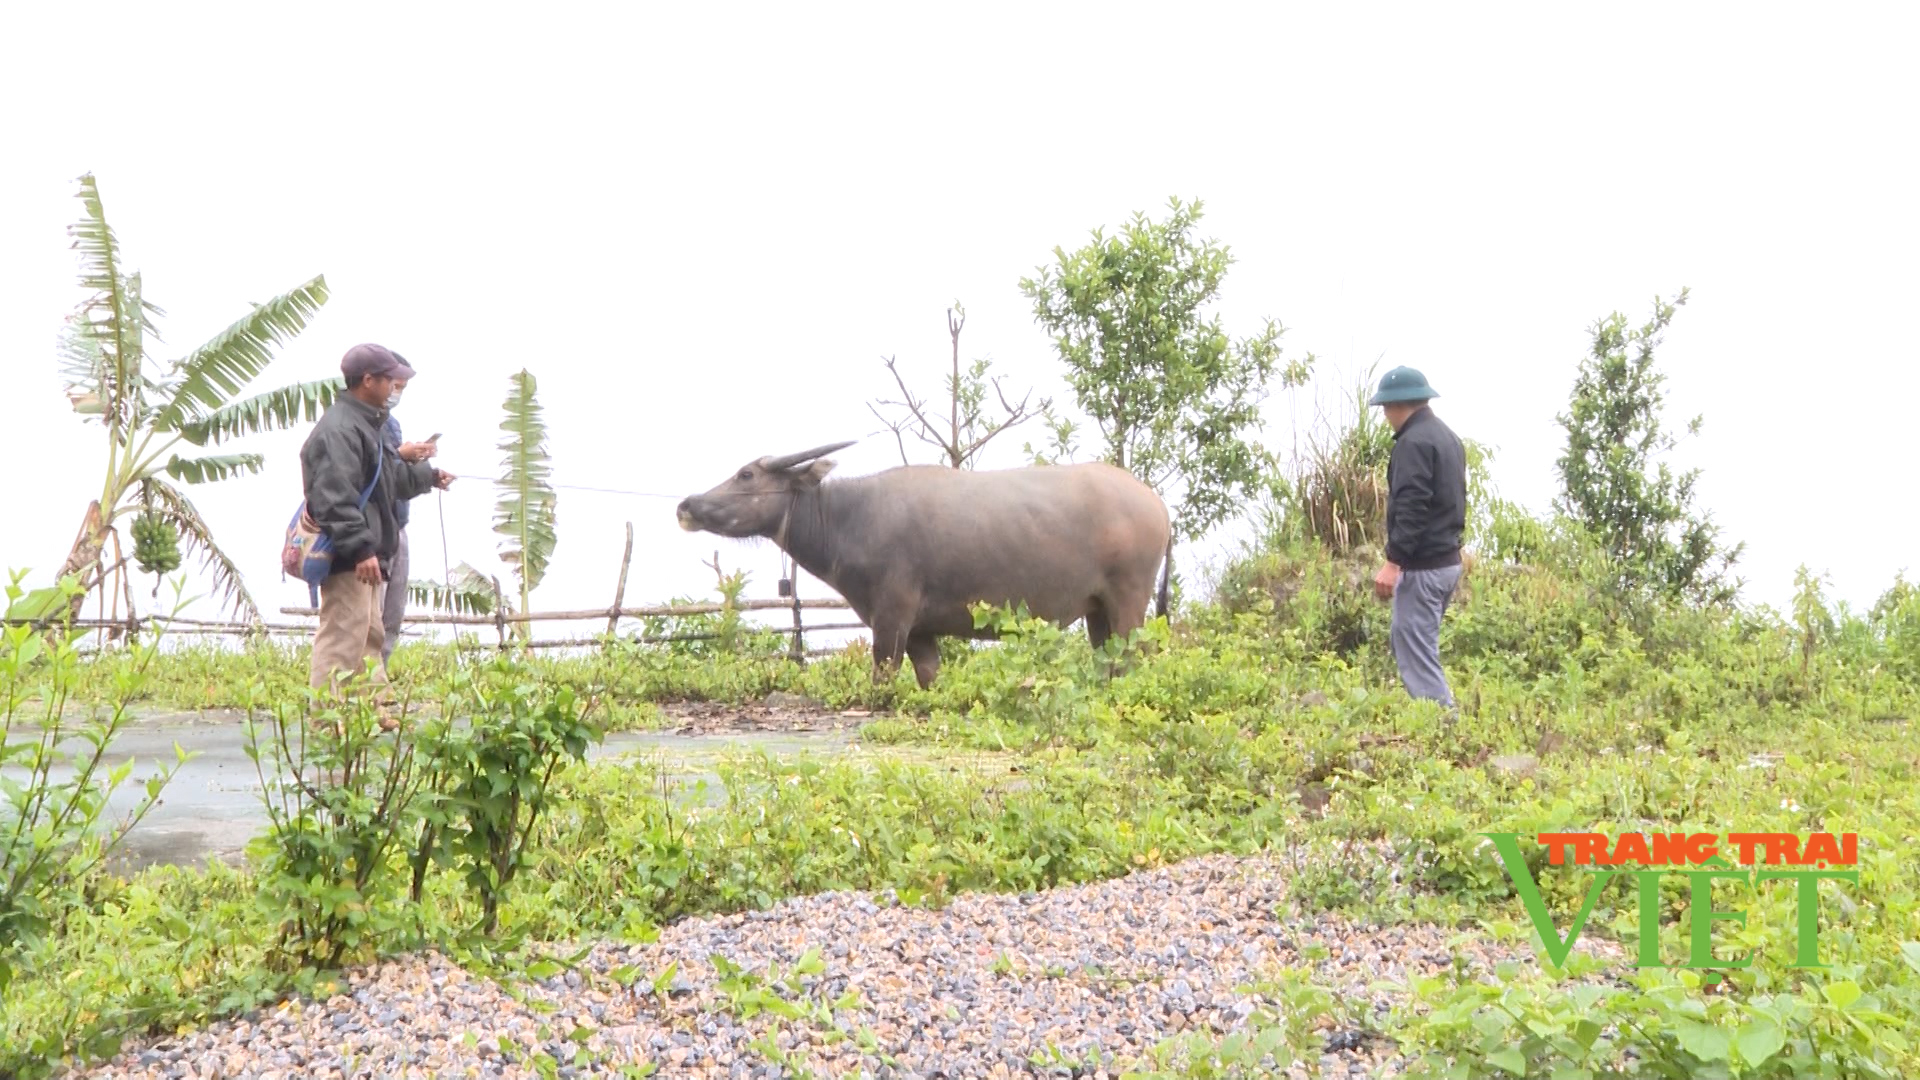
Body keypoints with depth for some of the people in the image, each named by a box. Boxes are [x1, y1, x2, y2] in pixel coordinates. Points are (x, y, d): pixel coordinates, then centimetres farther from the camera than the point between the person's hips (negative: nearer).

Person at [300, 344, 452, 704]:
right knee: (342, 636, -11)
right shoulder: (339, 429, -16)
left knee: (369, 635, 17)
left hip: (366, 555, 12)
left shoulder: (364, 424, 20)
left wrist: (428, 476, 50)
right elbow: (337, 497, -26)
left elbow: (390, 477, 36)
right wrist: (361, 549, -29)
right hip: (347, 561, -11)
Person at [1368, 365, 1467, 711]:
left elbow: (1410, 508, -24)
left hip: (1422, 566, -10)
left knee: (1416, 653, -7)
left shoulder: (1414, 442, -15)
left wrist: (1393, 562, -26)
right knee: (1404, 642, 19)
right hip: (1448, 560, 10)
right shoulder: (1447, 437, 16)